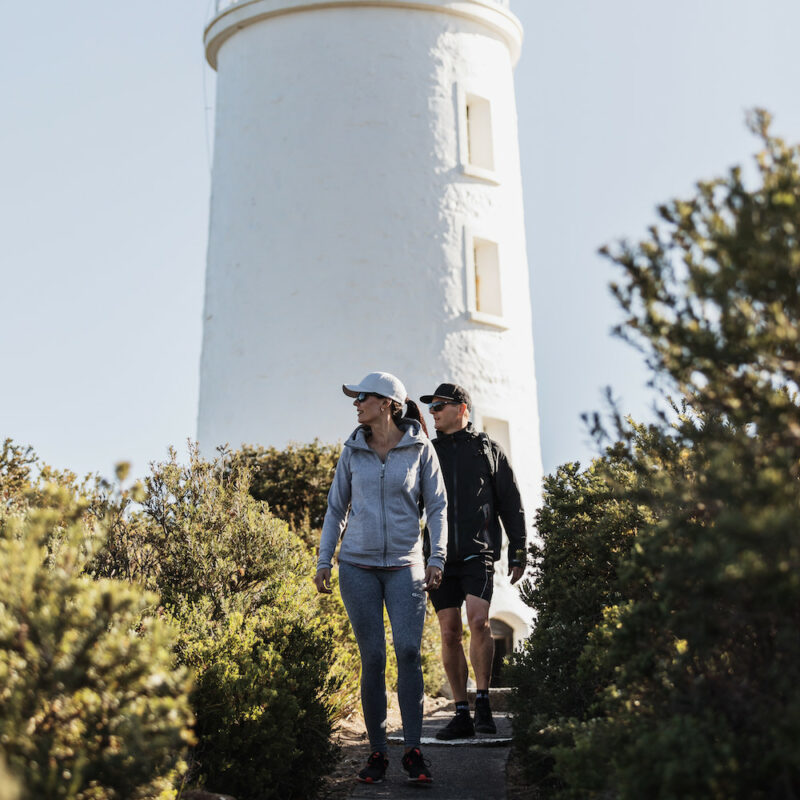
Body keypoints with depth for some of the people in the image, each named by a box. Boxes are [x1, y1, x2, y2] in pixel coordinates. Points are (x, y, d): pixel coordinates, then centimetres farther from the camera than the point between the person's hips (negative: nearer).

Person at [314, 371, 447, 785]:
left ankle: (413, 751, -2)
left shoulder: (420, 447, 2)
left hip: (405, 565, -1)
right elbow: (336, 508, 13)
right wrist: (323, 561, 8)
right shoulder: (352, 451, 7)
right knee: (372, 657, 0)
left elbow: (437, 505, 5)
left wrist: (437, 557, -4)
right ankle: (377, 751, 11)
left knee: (409, 651, -12)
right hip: (358, 565, 2)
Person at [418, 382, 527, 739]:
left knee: (478, 620, -18)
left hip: (478, 552, -3)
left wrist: (518, 553, 4)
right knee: (449, 632, 2)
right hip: (440, 555, 3)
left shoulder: (489, 450, 9)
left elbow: (512, 505, 10)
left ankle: (483, 700, -2)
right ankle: (461, 713, 9)